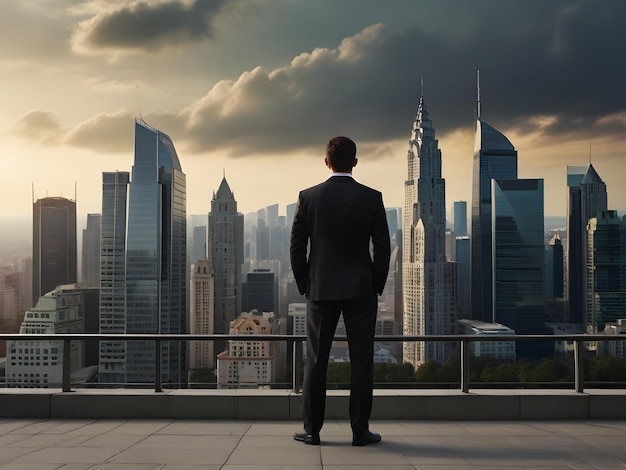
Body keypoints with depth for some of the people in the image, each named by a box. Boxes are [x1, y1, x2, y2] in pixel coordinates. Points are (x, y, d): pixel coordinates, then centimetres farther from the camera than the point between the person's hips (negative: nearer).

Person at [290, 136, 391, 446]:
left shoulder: (308, 197, -2)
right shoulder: (371, 198, -3)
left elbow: (297, 247, 0)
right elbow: (382, 247, -2)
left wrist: (304, 286, 11)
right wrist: (377, 286, 8)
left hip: (320, 289, 1)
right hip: (361, 290, 0)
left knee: (316, 361, 7)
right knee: (361, 361, 5)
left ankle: (312, 429, 11)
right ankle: (360, 430, 9)